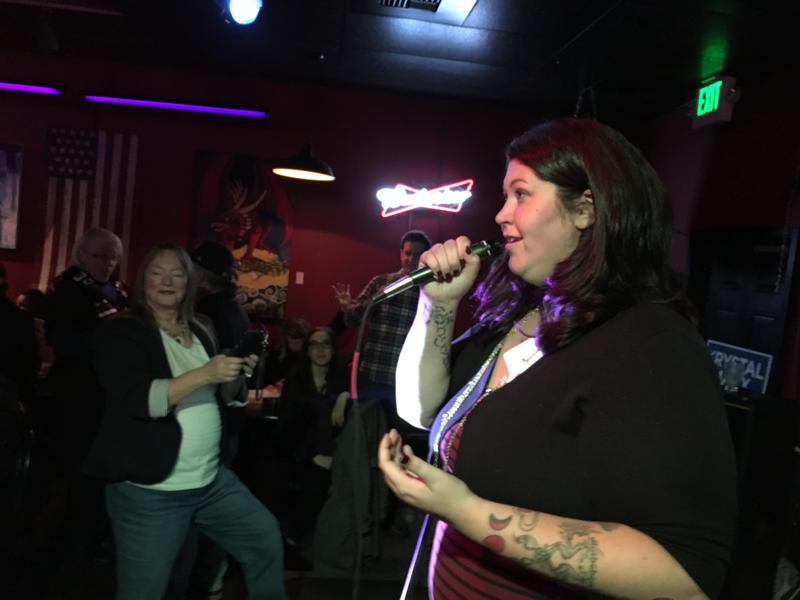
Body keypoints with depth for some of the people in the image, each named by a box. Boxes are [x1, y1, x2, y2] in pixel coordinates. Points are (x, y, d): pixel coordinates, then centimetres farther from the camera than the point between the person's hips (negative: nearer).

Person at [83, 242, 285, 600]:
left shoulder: (199, 333, 10)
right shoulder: (121, 333, -9)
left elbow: (226, 398, 14)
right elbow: (135, 399, -24)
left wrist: (236, 375, -8)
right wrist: (204, 374, -31)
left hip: (212, 479, 6)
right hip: (147, 489, -6)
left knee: (266, 540, 12)